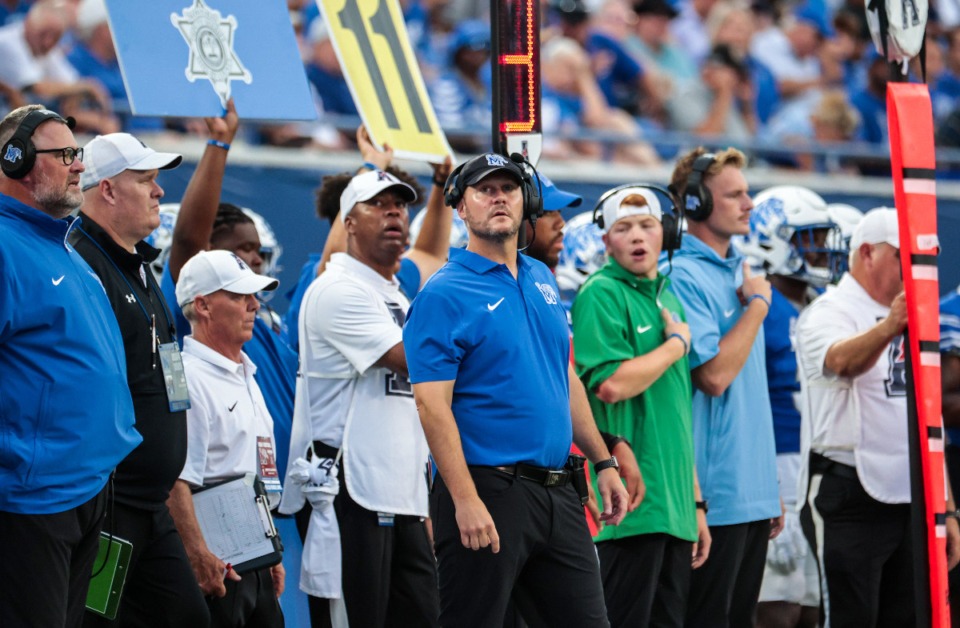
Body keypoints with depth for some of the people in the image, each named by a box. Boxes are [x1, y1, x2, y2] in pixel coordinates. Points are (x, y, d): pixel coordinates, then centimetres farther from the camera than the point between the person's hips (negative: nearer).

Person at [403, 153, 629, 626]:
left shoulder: (541, 280, 15)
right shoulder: (443, 295, -8)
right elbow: (433, 405, -15)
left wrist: (603, 463, 18)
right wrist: (465, 501, -22)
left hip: (557, 493, 7)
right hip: (485, 491, -7)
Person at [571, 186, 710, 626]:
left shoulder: (667, 298, 20)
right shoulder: (601, 295, -6)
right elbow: (612, 384, -20)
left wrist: (696, 502, 21)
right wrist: (677, 343, -6)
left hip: (675, 508, 8)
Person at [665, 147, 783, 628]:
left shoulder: (737, 274, 16)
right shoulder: (684, 277, -12)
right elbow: (714, 374, -22)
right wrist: (757, 303, -10)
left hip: (754, 493, 9)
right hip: (715, 493, -9)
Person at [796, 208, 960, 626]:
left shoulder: (911, 322, 19)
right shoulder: (829, 313, -7)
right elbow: (842, 361, -33)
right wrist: (888, 328, -54)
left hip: (911, 497, 8)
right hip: (849, 495, -8)